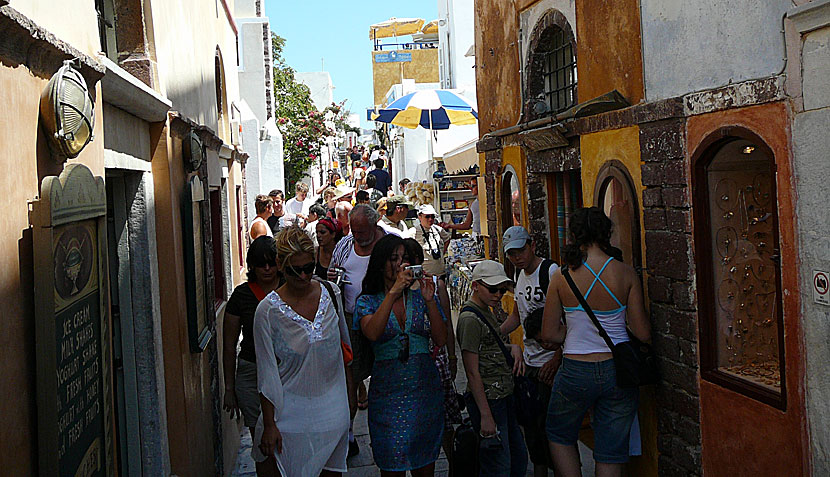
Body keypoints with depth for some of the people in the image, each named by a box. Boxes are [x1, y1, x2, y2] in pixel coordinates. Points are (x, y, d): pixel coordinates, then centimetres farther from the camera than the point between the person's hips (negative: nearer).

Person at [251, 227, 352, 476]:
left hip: (333, 407, 3)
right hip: (293, 413, -3)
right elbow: (267, 372, -10)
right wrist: (269, 425, -10)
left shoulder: (330, 292, -2)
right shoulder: (268, 310, -12)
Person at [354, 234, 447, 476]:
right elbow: (372, 333, -19)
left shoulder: (420, 296, 6)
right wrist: (393, 292, -22)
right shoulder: (368, 301, 2)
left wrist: (429, 301, -12)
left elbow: (441, 340, -3)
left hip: (426, 390, 2)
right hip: (388, 391, -2)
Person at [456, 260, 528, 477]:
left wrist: (513, 347, 4)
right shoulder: (470, 318, -16)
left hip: (505, 396, 10)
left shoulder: (487, 310, 12)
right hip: (487, 400, -10)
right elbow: (472, 373, -18)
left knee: (519, 459, 15)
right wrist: (485, 415, -19)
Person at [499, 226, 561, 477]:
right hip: (529, 361, 8)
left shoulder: (551, 271, -15)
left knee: (548, 425, -5)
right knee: (530, 423, 15)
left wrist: (556, 359, -22)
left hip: (551, 363, -8)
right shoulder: (520, 274, 11)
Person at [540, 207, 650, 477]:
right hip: (618, 371, 1)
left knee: (559, 435, 25)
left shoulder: (561, 277, -7)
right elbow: (643, 333, -5)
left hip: (576, 372, -1)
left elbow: (548, 334, -2)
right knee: (610, 455, 11)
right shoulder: (626, 273, -6)